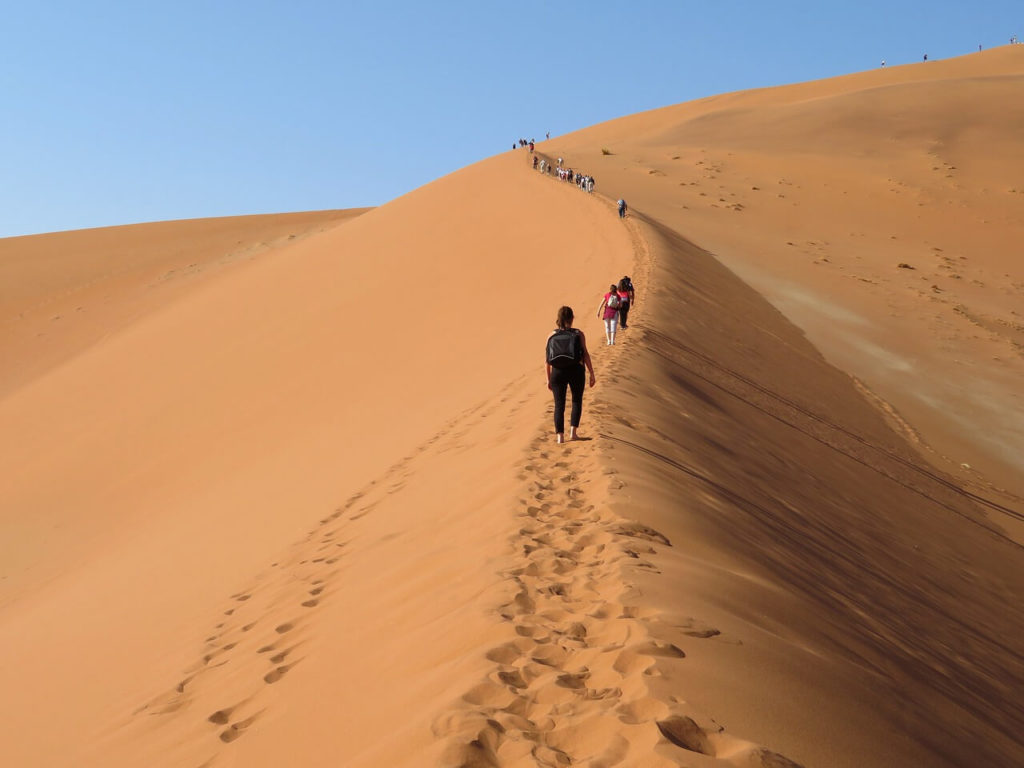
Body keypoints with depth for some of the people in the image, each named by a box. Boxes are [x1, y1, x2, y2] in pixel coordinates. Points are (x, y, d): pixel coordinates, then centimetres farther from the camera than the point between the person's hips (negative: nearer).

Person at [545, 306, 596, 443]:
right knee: (577, 401, 18)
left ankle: (560, 436, 0)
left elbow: (547, 360, 3)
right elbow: (585, 354, -5)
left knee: (559, 404, 7)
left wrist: (548, 379, 8)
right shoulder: (578, 334, 2)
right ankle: (573, 432, 9)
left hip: (557, 372, 1)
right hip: (576, 370, -1)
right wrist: (592, 374, -3)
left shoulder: (552, 335, 6)